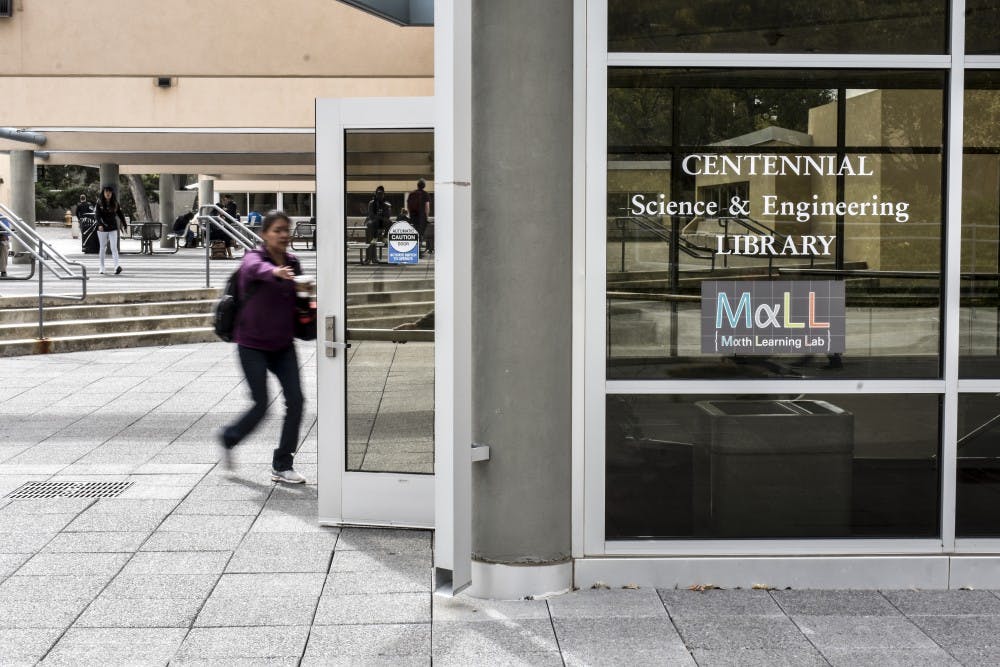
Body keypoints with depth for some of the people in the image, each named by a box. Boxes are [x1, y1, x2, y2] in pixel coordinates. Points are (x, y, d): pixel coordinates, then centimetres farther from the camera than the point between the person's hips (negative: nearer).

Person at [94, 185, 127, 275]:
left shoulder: (115, 203, 3)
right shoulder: (99, 203, -3)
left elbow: (120, 214, 10)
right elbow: (97, 215, -13)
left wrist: (125, 225, 13)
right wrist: (99, 224, -29)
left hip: (113, 228, 0)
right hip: (102, 229, 0)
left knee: (114, 248, -10)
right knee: (102, 248, 9)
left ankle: (117, 266, -22)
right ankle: (102, 268, 17)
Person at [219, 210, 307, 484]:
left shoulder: (293, 263, 4)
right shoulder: (253, 257, -14)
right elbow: (256, 268, -40)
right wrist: (274, 272, -63)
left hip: (283, 345, 5)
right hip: (253, 345, -5)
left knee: (296, 400, -5)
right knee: (261, 405, -5)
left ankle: (282, 466, 7)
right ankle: (228, 438, 27)